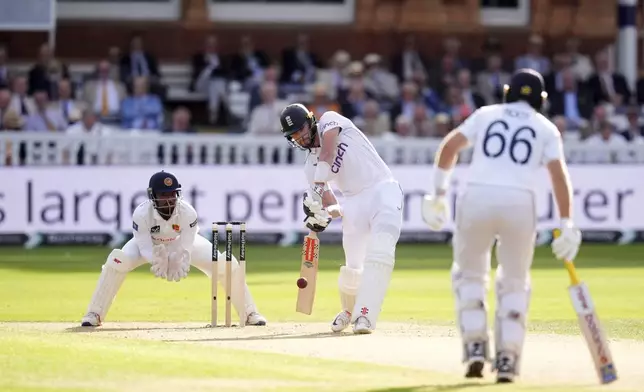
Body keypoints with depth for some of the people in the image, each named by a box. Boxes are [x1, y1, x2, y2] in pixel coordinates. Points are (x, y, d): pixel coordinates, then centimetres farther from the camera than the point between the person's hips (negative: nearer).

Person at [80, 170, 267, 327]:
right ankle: (94, 314, -15)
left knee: (227, 264, -15)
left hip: (181, 243, 1)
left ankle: (249, 313, 6)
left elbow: (185, 248, -29)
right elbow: (145, 247, -31)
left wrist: (179, 265, -49)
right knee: (117, 262, -30)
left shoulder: (187, 212, -33)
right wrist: (157, 259, -52)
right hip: (151, 245, -1)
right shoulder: (142, 213, -35)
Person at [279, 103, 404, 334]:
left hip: (384, 190, -5)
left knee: (380, 254, -22)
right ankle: (349, 311, 29)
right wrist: (322, 214, -17)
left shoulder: (329, 120, 3)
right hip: (354, 203, 5)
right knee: (353, 268, 0)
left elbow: (327, 153, -18)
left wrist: (316, 189, -27)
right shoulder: (311, 166, 13)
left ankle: (365, 316, -26)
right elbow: (333, 207, 6)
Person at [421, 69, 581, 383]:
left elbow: (450, 145, 6)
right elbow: (559, 175, 3)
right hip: (520, 203, 0)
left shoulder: (486, 115, 19)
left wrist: (439, 192, 8)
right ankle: (507, 359, 6)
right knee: (514, 282, 17)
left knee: (469, 273, 21)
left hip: (476, 197, 0)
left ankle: (474, 348, 7)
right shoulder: (546, 128, 16)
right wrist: (566, 225, 0)